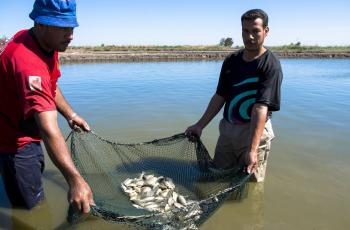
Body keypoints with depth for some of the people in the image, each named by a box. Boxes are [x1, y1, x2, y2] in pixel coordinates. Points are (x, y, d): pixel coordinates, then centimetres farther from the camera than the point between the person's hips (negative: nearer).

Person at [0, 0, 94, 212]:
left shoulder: (48, 43, -5)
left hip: (26, 132, 10)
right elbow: (49, 129, -46)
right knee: (31, 205, 4)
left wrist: (70, 114, -1)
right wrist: (74, 179, -51)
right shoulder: (28, 63, -37)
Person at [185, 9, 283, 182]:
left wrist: (252, 149, -29)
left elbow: (261, 108, -24)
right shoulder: (231, 61, 5)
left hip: (255, 130, -5)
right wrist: (200, 126, 6)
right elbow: (220, 97, 8)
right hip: (227, 128, 6)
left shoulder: (271, 65, -14)